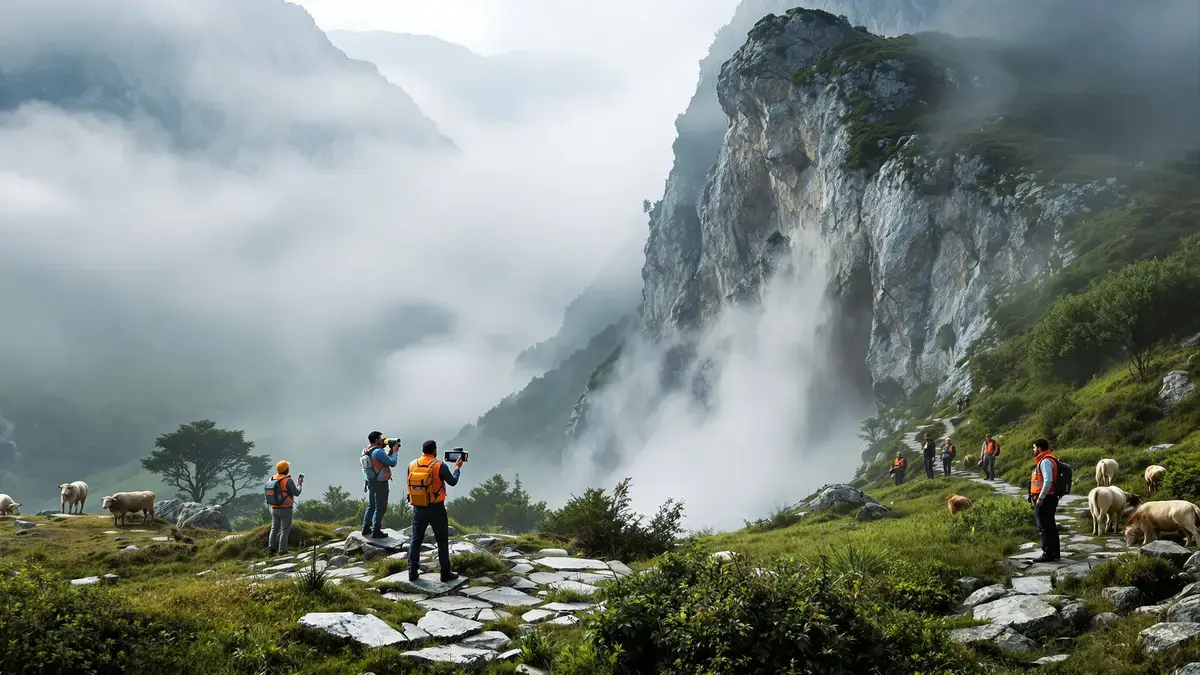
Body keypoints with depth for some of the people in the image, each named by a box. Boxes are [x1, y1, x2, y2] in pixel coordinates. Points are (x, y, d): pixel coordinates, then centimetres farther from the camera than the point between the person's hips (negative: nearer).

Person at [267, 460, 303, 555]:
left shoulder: (272, 479, 3)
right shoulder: (288, 480, -15)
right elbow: (297, 493, -9)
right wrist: (300, 483, 8)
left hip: (274, 508, 6)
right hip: (285, 508, -6)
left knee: (274, 528, 13)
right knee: (285, 529, 1)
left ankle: (271, 548, 4)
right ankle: (282, 550, 0)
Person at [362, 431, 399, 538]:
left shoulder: (365, 451, 8)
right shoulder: (378, 452, -21)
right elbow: (392, 463, -18)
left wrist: (390, 451, 10)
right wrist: (394, 452, -3)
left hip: (370, 481, 9)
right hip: (380, 483, -9)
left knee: (371, 506, 20)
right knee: (380, 508, -1)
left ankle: (366, 529, 24)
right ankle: (376, 531, 0)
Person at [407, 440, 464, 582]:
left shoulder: (412, 464, -2)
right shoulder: (440, 465, -13)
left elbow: (410, 484, 8)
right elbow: (452, 482, -2)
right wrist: (457, 468, 15)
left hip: (418, 508, 3)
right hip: (436, 508, -3)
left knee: (416, 540, 12)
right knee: (442, 541, 7)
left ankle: (413, 572, 13)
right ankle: (445, 573, 10)